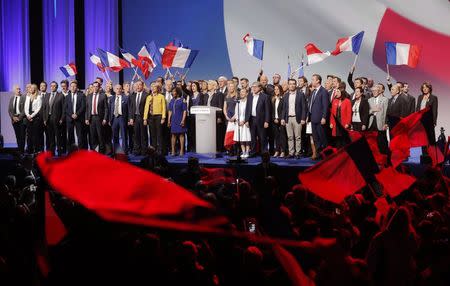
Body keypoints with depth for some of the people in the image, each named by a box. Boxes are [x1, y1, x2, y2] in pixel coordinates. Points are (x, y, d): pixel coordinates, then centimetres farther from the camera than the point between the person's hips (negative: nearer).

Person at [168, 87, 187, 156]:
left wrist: (183, 120, -14)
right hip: (173, 120, 5)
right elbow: (170, 111, 15)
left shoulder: (182, 100, -3)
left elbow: (184, 111, -6)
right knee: (173, 135, 5)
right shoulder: (172, 101, 12)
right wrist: (169, 120, 7)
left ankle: (182, 151, 2)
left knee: (181, 135, -1)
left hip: (180, 120, -5)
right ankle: (173, 151, 8)